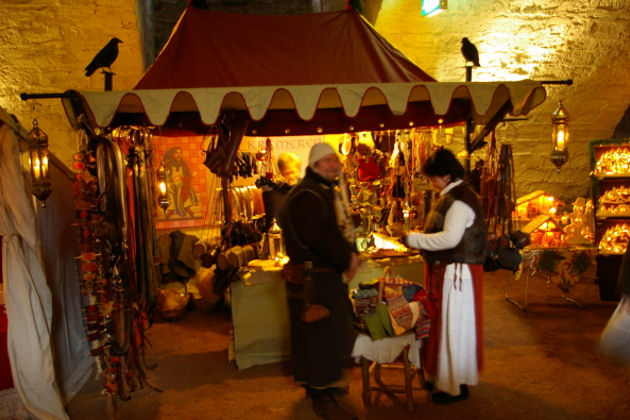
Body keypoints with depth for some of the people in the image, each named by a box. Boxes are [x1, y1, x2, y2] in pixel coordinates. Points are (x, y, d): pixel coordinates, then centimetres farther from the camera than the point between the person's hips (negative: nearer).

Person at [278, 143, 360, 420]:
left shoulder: (327, 192, 16)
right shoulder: (305, 196, -18)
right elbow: (315, 236, -29)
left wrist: (350, 254, 3)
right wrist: (346, 258, -23)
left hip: (329, 274, 11)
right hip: (312, 278, -11)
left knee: (332, 331, 20)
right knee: (319, 334, -2)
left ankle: (321, 384, 38)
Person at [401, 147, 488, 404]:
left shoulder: (460, 199, -19)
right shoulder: (451, 196, 13)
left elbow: (450, 237, -28)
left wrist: (414, 239, -20)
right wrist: (420, 240, 7)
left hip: (457, 273, -10)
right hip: (447, 270, 10)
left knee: (454, 327, 1)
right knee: (445, 324, 17)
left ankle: (456, 386, 14)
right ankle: (443, 376, 31)